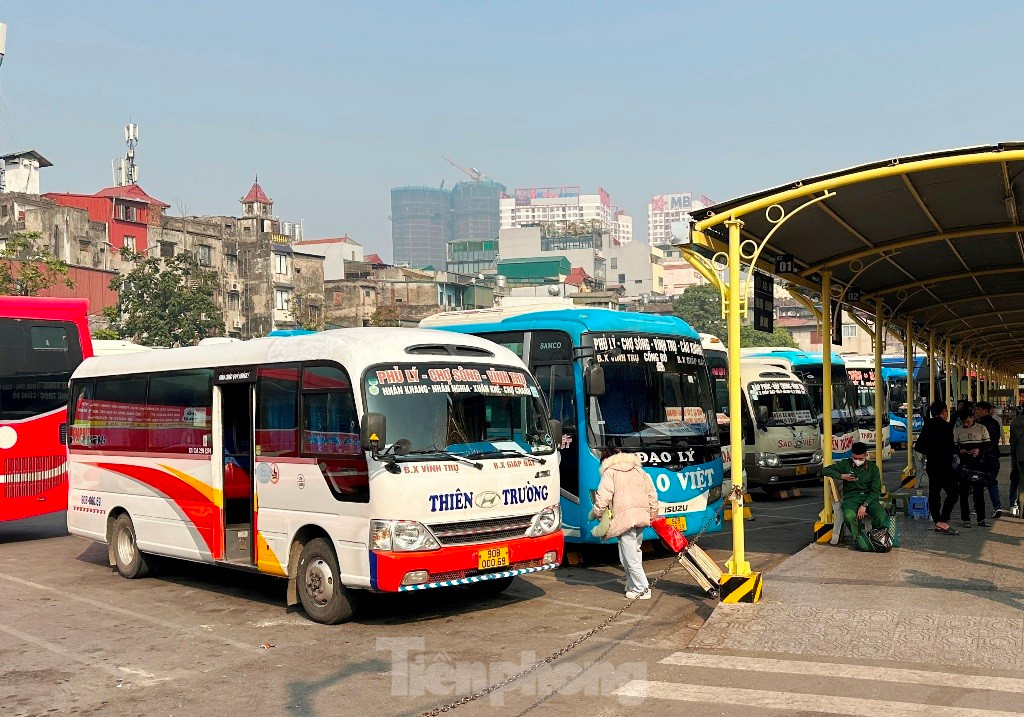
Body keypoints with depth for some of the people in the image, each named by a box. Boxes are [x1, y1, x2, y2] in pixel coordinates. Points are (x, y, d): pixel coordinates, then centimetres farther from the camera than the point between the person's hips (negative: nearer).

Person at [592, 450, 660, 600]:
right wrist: (653, 515, 26)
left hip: (624, 517, -7)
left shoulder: (610, 472, 4)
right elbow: (652, 494, 20)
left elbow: (603, 497, -7)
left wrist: (594, 513, 7)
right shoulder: (639, 471, 22)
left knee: (629, 557, -3)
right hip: (642, 515, 7)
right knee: (635, 551, 19)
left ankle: (642, 589, -2)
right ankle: (633, 585, 22)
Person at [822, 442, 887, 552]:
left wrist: (865, 505, -16)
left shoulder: (873, 468, 5)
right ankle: (859, 539, -13)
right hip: (851, 498, -1)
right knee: (849, 516, -35)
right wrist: (842, 476, -8)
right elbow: (826, 470, 6)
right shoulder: (845, 464, 7)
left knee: (881, 516, -30)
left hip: (869, 498, 1)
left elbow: (876, 491, -1)